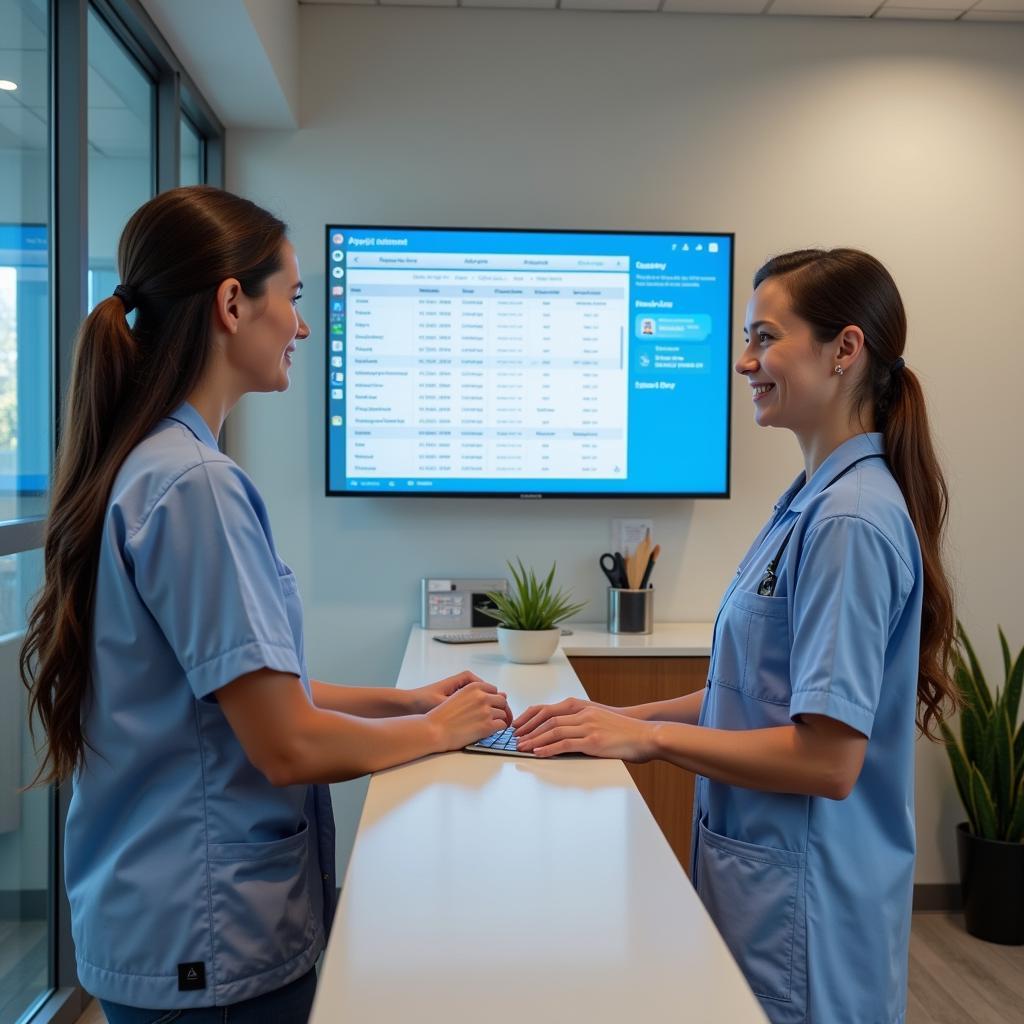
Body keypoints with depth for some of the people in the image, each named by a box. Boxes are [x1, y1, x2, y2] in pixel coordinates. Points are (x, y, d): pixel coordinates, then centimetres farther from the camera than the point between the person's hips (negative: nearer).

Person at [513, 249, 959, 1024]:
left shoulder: (849, 520, -23)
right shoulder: (814, 501, 5)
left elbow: (827, 758, -25)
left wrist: (650, 735, -17)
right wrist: (622, 716, 1)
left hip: (802, 900, -8)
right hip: (762, 869, 8)